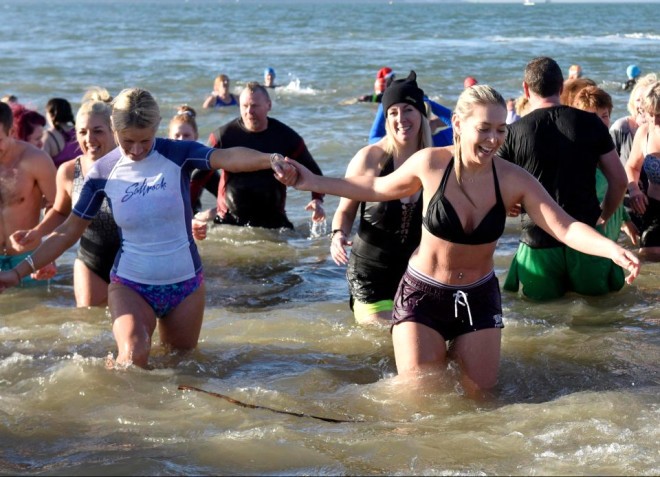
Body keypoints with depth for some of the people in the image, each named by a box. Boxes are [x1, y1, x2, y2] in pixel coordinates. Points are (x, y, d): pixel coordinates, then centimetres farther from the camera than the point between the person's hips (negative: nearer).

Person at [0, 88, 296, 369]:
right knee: (133, 357, -26)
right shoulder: (103, 173, -6)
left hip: (185, 284, 1)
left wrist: (270, 159, -50)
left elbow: (228, 157, -28)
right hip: (130, 285, -1)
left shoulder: (177, 154, -10)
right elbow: (69, 230, 1)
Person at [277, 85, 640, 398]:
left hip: (478, 298, 1)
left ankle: (454, 351, 38)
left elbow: (565, 228, -22)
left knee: (478, 395, 7)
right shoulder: (430, 164, -16)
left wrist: (613, 249, -40)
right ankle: (434, 351, 29)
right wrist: (313, 182, 2)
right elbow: (378, 188, 3)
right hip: (422, 293, -1)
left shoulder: (513, 180, -16)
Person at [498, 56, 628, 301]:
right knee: (598, 294, 18)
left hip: (538, 242, -1)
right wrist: (603, 217, 18)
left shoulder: (513, 133, -4)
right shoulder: (590, 123, 0)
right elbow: (619, 180, 4)